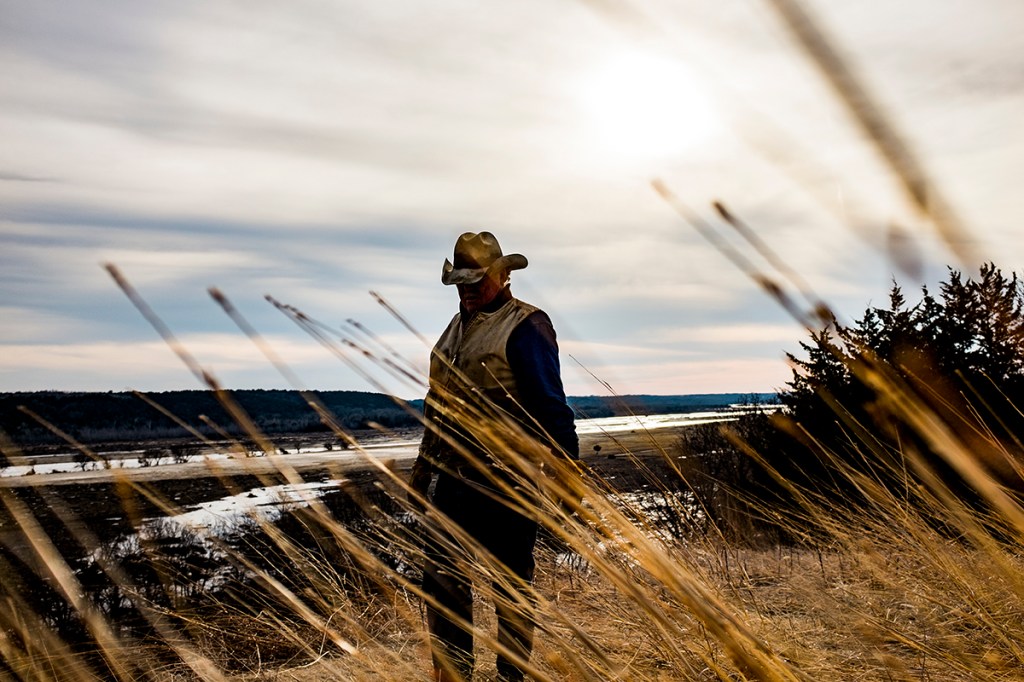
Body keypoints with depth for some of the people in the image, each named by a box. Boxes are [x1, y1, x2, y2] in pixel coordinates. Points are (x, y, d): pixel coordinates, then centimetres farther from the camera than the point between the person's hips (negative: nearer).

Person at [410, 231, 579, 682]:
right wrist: (424, 465, 23)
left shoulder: (525, 327, -9)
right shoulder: (457, 328, 16)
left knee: (510, 584, 6)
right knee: (442, 576, 12)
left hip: (505, 482, -8)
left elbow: (550, 405, -14)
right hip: (454, 477, 8)